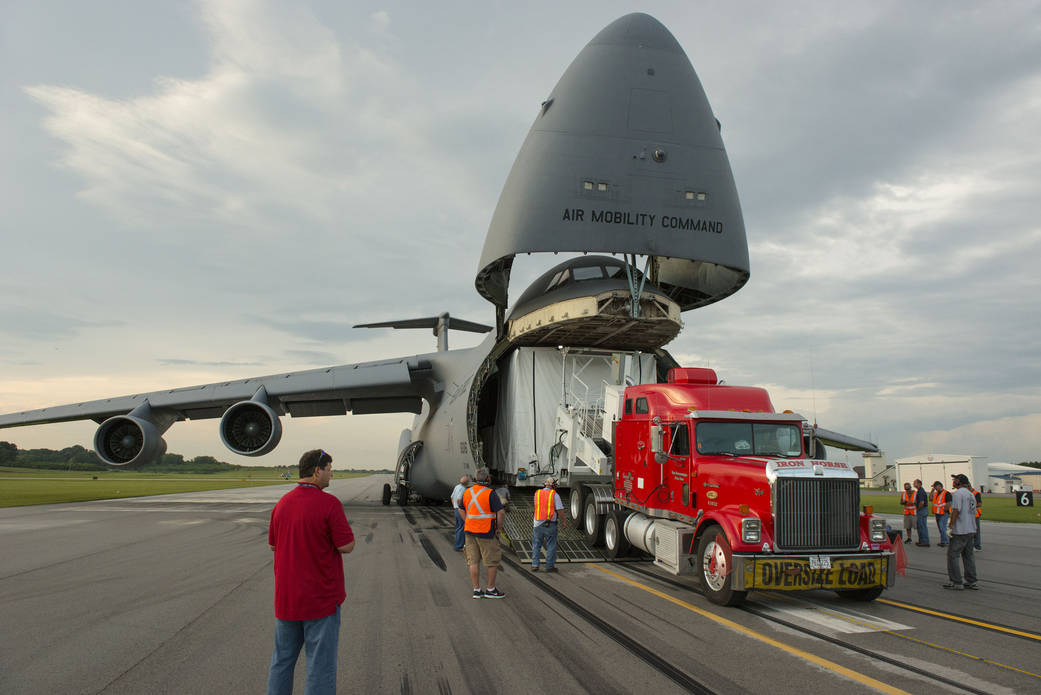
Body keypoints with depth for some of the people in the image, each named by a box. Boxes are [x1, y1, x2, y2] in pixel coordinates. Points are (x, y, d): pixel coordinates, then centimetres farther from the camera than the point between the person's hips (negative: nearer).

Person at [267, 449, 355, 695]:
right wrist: (348, 535, 4)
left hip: (286, 598, 6)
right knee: (321, 661, 5)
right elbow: (346, 546, -16)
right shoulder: (329, 503, -18)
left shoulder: (282, 503, 3)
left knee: (282, 658, 19)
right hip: (321, 598, -6)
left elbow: (273, 545, 12)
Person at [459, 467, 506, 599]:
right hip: (486, 533, -6)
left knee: (474, 561, 9)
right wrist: (497, 528, -4)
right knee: (493, 561, 7)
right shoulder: (490, 494, -13)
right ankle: (490, 590, 13)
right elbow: (501, 513, -18)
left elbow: (461, 509, 18)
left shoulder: (467, 492, 5)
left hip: (470, 532, 6)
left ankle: (476, 590, 12)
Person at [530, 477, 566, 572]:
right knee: (551, 546, 7)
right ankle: (550, 566, 10)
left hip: (538, 524, 3)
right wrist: (564, 521, 4)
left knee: (536, 546, 12)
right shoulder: (555, 495, -6)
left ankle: (535, 565, 8)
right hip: (550, 525, -3)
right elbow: (560, 510, -10)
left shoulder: (537, 493, 6)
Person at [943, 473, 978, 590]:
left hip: (960, 531, -9)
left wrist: (950, 526, -16)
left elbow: (956, 510, -20)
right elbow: (973, 512, 18)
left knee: (953, 554, -4)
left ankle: (956, 582, -5)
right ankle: (971, 582, 16)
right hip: (971, 530, 9)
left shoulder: (958, 493, -13)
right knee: (968, 555, 14)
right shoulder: (971, 494, 16)